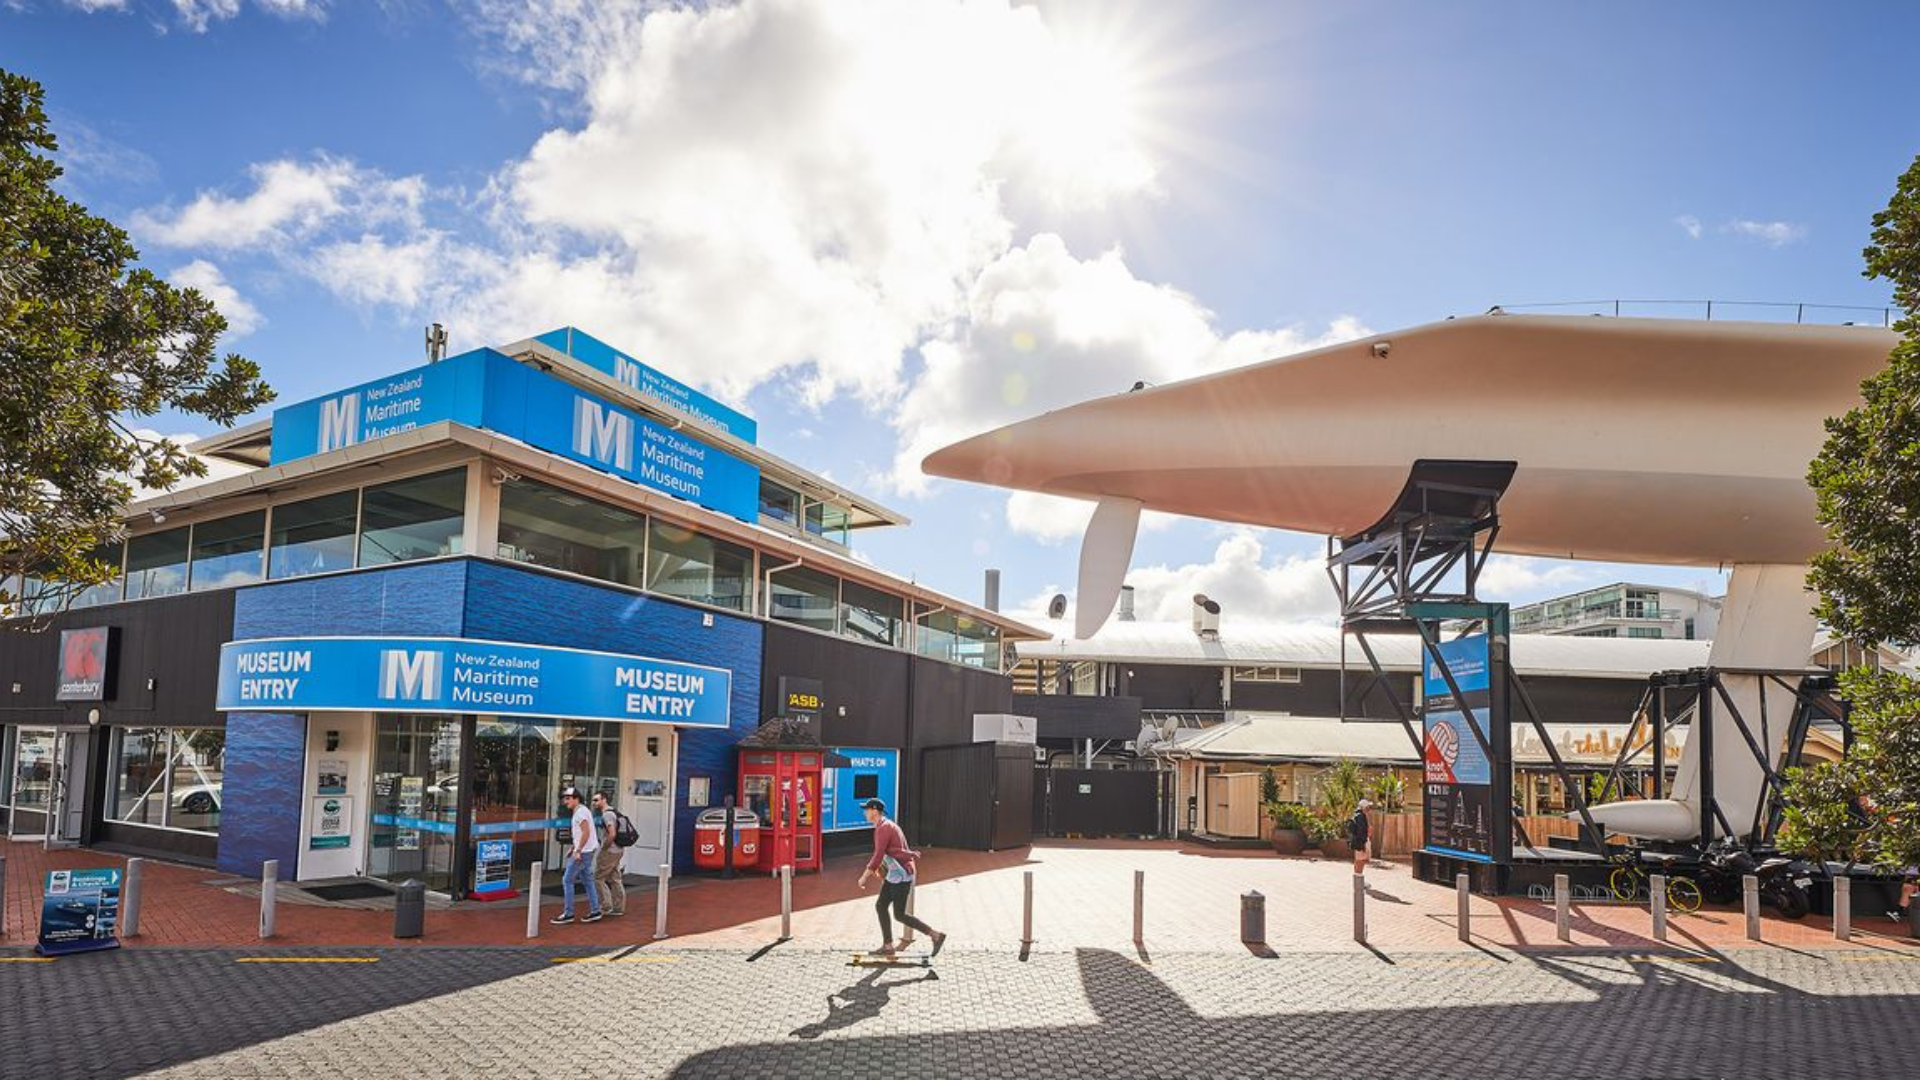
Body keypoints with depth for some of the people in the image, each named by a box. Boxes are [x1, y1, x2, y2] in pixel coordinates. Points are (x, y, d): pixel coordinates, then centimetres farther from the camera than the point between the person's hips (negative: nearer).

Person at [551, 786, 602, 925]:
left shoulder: (580, 812, -15)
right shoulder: (579, 811, 16)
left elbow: (586, 832, -23)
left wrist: (578, 850, -23)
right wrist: (572, 848, 19)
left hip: (583, 852, -10)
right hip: (585, 851, 10)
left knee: (567, 880, -5)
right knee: (587, 881, 12)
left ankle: (568, 914, -3)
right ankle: (595, 912, 14)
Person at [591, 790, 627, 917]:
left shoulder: (607, 814, -16)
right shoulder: (612, 812, 15)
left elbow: (612, 834, -26)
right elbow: (616, 832, 23)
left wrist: (603, 847, -15)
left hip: (609, 851, -10)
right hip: (617, 851, 10)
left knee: (598, 878, -3)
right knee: (615, 879, 12)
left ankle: (606, 906, -3)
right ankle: (619, 907, 14)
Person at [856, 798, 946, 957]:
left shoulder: (883, 828, -17)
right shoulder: (887, 826, 16)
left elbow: (878, 856, -22)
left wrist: (864, 877, -15)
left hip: (901, 875, -10)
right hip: (895, 874, 10)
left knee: (899, 915, -4)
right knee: (880, 906, 10)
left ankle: (935, 935, -1)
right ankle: (888, 946, 12)